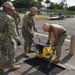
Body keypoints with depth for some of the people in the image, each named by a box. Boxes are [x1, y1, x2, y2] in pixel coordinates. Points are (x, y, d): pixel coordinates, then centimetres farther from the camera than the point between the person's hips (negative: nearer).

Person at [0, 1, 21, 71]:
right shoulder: (9, 19, -24)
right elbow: (13, 32, -21)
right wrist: (17, 40, -10)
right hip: (8, 40, -7)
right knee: (11, 53, 14)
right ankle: (11, 66, 30)